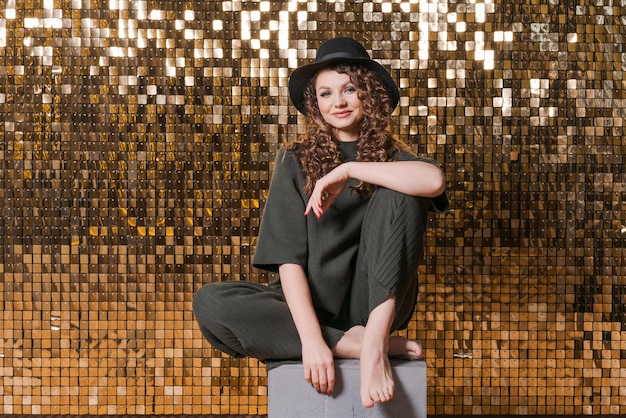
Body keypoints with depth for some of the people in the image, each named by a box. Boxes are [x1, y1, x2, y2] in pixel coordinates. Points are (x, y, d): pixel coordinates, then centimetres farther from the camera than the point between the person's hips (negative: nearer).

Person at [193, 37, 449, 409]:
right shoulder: (297, 162, 3)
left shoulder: (389, 155, 4)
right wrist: (312, 338, -22)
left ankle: (375, 340, -29)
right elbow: (288, 257, -8)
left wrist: (348, 171, -22)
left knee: (398, 192, -21)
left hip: (376, 303, -1)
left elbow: (434, 180, -23)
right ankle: (351, 344, -24)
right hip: (312, 305, 1)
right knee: (210, 302, -25)